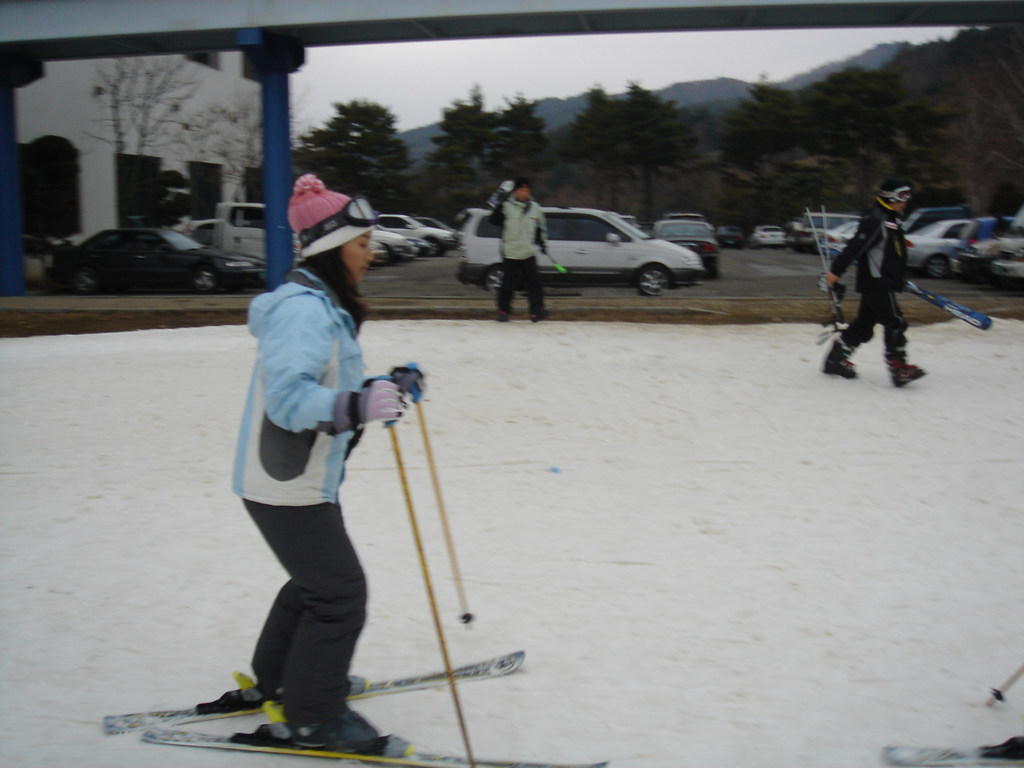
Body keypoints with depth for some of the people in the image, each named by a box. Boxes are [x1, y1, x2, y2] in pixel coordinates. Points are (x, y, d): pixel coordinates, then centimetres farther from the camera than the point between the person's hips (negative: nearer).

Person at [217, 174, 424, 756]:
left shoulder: (326, 306, 12)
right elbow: (287, 396, -33)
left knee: (317, 581, 24)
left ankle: (275, 681, 40)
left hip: (307, 479, 11)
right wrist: (357, 407, -45)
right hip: (285, 484, -11)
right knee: (340, 593, -4)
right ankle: (314, 718, 9)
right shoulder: (304, 309, -22)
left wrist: (386, 387, 9)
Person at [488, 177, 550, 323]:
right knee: (508, 283, 3)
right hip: (510, 252, -3)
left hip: (528, 253, 3)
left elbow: (541, 227, 20)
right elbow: (494, 221, -11)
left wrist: (542, 243, 16)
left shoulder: (534, 207, 9)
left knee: (534, 281, -5)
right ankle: (503, 310, 15)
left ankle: (536, 310, -4)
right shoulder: (506, 206, -4)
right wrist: (498, 207, -22)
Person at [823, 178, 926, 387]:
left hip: (884, 283, 10)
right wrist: (836, 270, -24)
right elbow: (855, 247, -21)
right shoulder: (875, 220, -17)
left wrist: (899, 279, 32)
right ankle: (899, 369, -10)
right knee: (895, 323, -11)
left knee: (864, 324, 12)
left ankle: (835, 359, 20)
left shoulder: (893, 219, 16)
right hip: (875, 283, -10)